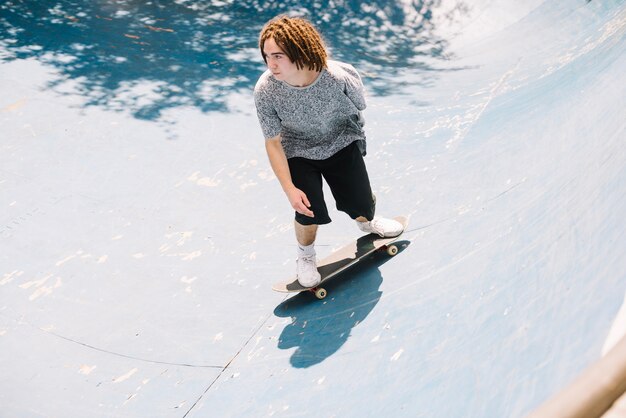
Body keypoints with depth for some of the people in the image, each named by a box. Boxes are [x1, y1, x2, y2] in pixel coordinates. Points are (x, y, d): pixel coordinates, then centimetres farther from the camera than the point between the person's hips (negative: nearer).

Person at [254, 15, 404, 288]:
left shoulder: (340, 76, -32)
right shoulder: (265, 91, -31)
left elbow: (359, 108, -8)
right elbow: (273, 143, -19)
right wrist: (289, 189, -23)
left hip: (342, 142, 1)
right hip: (298, 152, -1)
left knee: (361, 207, 1)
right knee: (309, 213, -15)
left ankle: (367, 223, 43)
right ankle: (305, 255, 21)